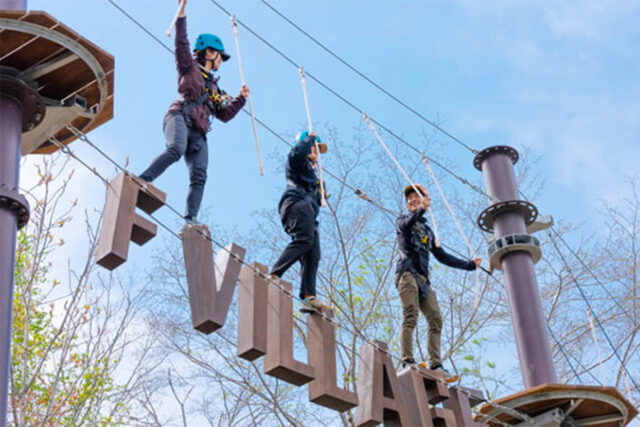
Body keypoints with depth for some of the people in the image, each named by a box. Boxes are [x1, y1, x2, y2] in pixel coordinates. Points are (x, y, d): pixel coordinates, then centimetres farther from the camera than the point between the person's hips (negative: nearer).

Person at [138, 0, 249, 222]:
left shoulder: (213, 87, 36)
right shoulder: (190, 67, 18)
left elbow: (224, 114, 37)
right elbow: (182, 44, 2)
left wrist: (241, 98, 28)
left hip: (198, 133, 6)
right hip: (180, 117, -6)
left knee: (199, 176, -14)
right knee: (176, 150, -37)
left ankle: (190, 219, -24)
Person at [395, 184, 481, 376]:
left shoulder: (428, 230, 32)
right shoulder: (402, 220, 16)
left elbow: (442, 256, 33)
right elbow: (405, 225, -11)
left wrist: (469, 264, 31)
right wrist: (421, 210, -28)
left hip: (423, 278, 6)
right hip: (407, 272, -6)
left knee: (435, 319, -7)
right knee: (410, 315, -20)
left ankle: (435, 364, -10)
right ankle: (407, 361, -27)